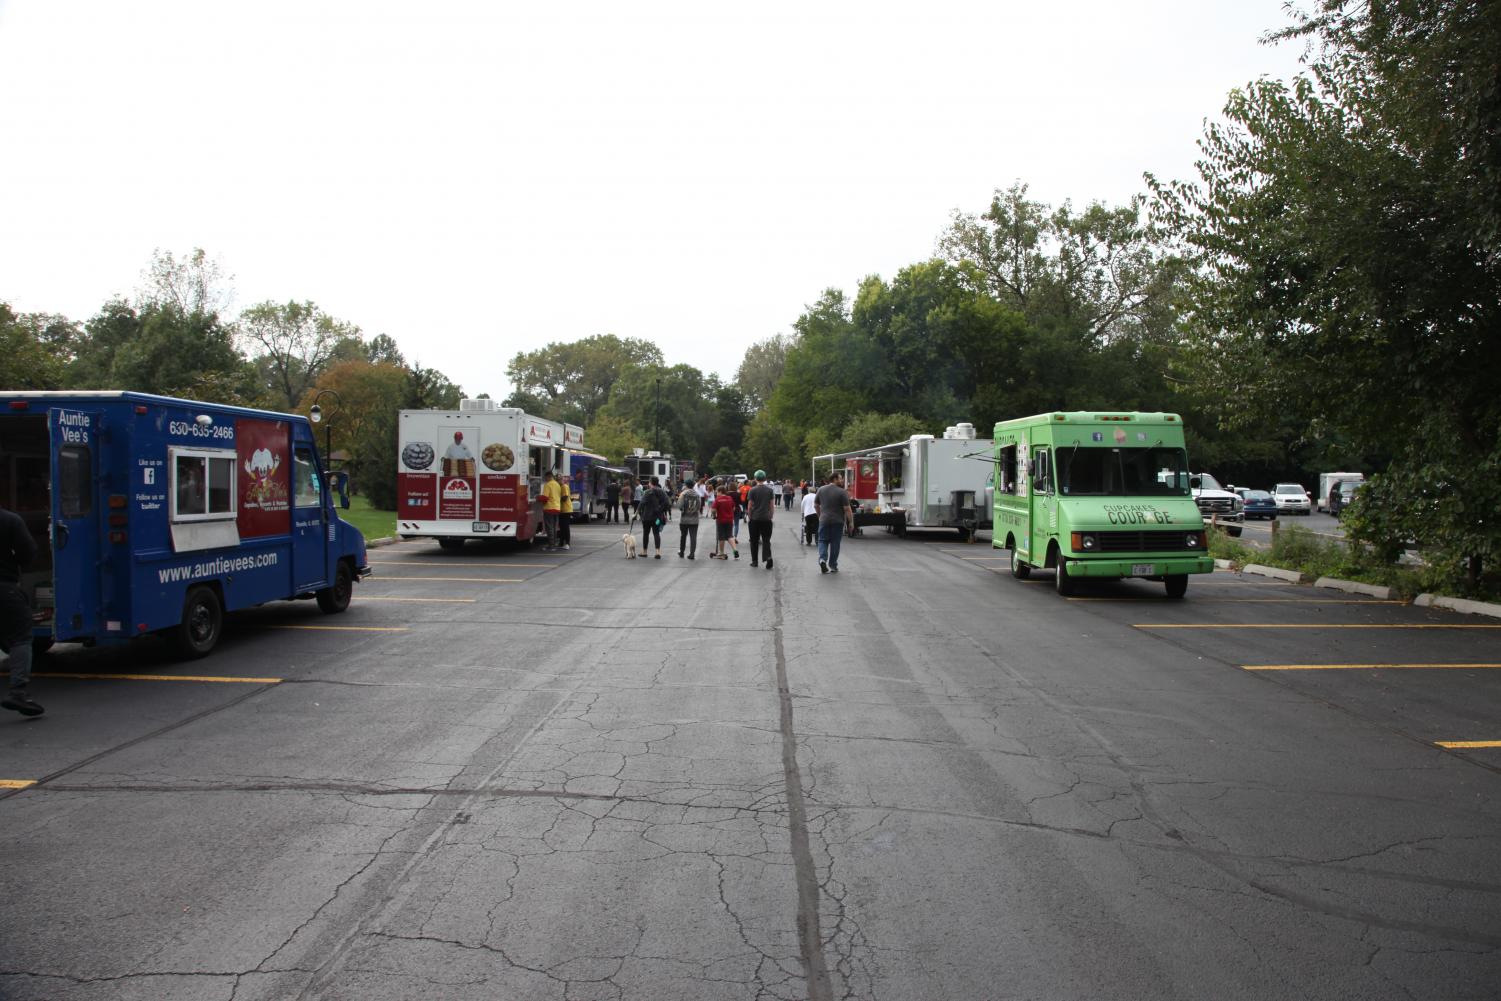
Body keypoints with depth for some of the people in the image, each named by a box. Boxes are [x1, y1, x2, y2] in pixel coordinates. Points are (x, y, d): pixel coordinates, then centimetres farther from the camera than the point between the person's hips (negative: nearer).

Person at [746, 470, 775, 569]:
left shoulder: (752, 490, -5)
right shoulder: (770, 490, 1)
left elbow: (749, 506, -3)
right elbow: (772, 506, 3)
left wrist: (749, 517, 7)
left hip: (754, 519, -1)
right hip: (766, 518, 1)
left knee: (754, 540, 8)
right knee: (766, 539, 3)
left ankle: (754, 560, 12)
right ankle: (768, 557, -18)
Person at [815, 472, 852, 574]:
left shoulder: (821, 490, 3)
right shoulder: (841, 492, -10)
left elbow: (816, 505, 10)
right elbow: (846, 509, -13)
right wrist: (850, 522, -6)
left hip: (824, 520, 3)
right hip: (837, 521, -3)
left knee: (823, 540, 9)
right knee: (835, 543, 6)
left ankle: (822, 558, -15)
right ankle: (833, 566, 11)